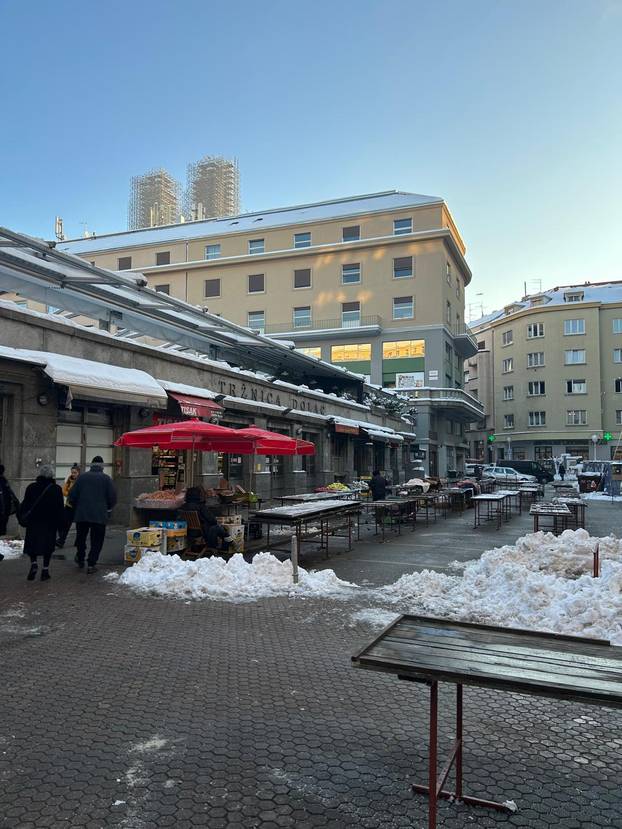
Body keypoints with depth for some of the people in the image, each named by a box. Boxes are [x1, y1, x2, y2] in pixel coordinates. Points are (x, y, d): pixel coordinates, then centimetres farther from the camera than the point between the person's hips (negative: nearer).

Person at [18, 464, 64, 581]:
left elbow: (25, 505, -1)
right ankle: (45, 569, 7)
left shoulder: (31, 488, -1)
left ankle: (33, 563, -8)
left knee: (31, 544, 13)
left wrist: (22, 518, 7)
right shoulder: (56, 489, -3)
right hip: (50, 523, 0)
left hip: (33, 522, 0)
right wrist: (60, 522, 3)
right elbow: (60, 508, -3)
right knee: (48, 545, 7)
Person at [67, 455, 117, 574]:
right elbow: (112, 498, -5)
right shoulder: (106, 478, -4)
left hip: (81, 514, 2)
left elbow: (72, 495, 1)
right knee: (96, 540, 6)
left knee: (81, 537, 21)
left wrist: (75, 506, 19)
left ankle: (80, 559, 34)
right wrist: (108, 508, 14)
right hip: (99, 515, -2)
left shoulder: (82, 477, 1)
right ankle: (91, 564, 3)